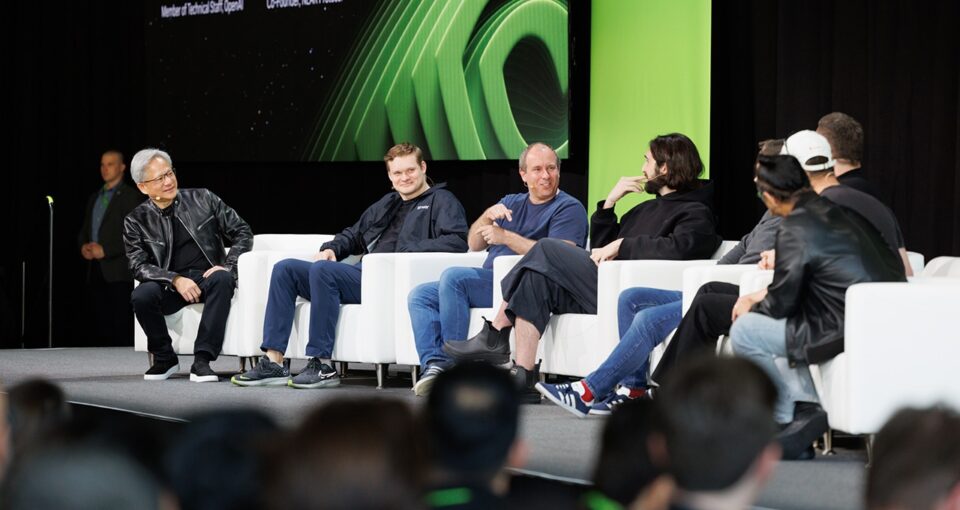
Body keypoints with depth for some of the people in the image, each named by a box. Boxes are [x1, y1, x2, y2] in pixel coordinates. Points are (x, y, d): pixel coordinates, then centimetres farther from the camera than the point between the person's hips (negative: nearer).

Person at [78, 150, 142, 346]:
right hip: (95, 271, 7)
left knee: (122, 328, -9)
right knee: (99, 326, 4)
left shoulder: (131, 196, -1)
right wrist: (83, 246, 2)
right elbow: (85, 230, 25)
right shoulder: (94, 198, 20)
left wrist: (105, 250, -14)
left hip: (118, 272, -7)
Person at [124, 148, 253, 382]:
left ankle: (202, 360, -34)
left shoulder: (203, 199, 4)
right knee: (141, 296, -32)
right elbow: (139, 266, -6)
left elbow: (243, 232, 6)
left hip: (208, 277, 0)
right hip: (170, 284, 0)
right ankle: (165, 359, -7)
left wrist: (228, 266, -11)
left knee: (223, 279, -35)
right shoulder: (136, 221, 2)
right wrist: (176, 280, -23)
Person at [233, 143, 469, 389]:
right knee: (285, 269, -3)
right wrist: (331, 248, 14)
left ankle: (322, 365, -29)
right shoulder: (386, 204, 29)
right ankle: (273, 363, -13)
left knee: (322, 269, -30)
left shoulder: (441, 201, 5)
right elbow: (353, 235, 37)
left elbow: (458, 241, -12)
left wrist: (407, 251, -20)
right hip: (364, 274, 8)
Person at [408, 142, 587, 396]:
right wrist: (488, 216, -5)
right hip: (489, 279, 8)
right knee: (420, 295, -3)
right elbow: (474, 245, 16)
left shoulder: (569, 208, 1)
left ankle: (454, 363, -27)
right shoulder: (511, 203, 23)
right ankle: (435, 363, -22)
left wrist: (507, 237, -13)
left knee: (453, 276, -28)